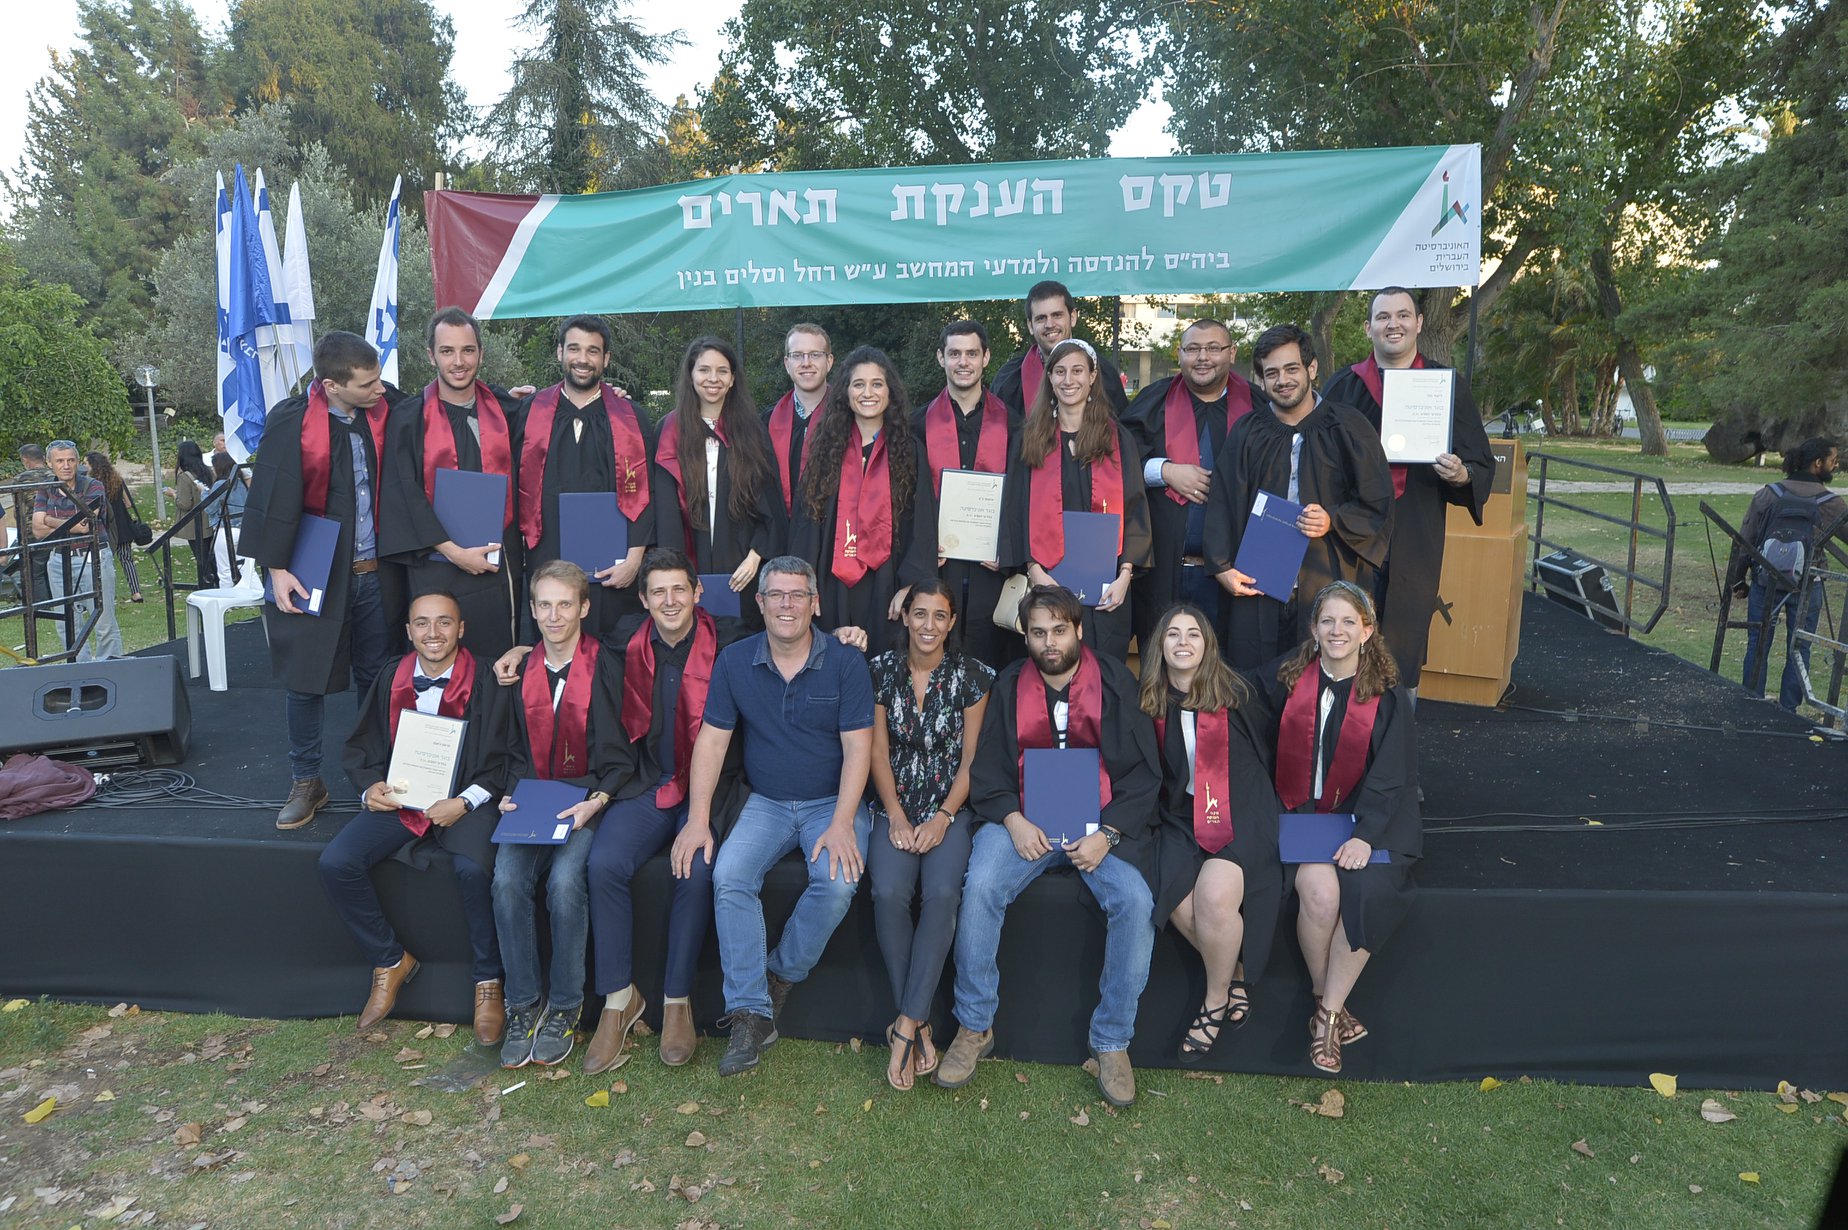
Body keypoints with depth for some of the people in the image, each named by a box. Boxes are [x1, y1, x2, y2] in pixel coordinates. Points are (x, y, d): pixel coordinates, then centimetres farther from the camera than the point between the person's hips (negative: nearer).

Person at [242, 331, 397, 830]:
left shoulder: (382, 412, 1)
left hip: (373, 571, 3)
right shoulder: (291, 421, -10)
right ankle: (305, 782, 21)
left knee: (377, 677, 10)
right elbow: (273, 496, -8)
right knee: (306, 681, 6)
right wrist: (276, 567, -10)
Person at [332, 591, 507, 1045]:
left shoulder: (485, 679, -5)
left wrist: (464, 803, -19)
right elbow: (361, 748, 17)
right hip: (397, 799, 5)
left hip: (463, 801, -5)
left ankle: (489, 982, -9)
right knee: (336, 863, -17)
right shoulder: (391, 679, 9)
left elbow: (501, 759, -6)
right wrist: (370, 787, -3)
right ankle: (389, 961, 6)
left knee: (474, 868, -32)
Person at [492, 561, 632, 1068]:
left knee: (565, 880, -28)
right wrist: (512, 794, 1)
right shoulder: (521, 670, 12)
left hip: (589, 798, -4)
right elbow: (517, 751, 19)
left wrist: (597, 800, -15)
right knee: (507, 879, -23)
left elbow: (622, 756, -2)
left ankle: (564, 1008, -9)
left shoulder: (607, 667, -2)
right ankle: (522, 1006, -7)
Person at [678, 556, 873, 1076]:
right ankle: (751, 1014, -15)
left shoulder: (846, 663, -7)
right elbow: (712, 740, 1)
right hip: (765, 803, 2)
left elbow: (857, 748, -10)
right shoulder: (734, 661, 1)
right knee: (729, 876, -24)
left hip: (833, 801, -2)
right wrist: (698, 818, -8)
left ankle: (780, 977, -3)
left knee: (838, 881, -29)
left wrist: (841, 824, -20)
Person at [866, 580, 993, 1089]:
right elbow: (878, 751, 4)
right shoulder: (883, 670, 4)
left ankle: (906, 1026, -18)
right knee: (889, 892, -26)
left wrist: (942, 819, -12)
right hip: (895, 806, 1)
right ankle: (920, 1025, -12)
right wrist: (897, 818, -8)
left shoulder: (971, 675, 0)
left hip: (951, 807, -1)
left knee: (942, 893, -28)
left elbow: (971, 759, 0)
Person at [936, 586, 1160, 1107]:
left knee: (1134, 901, -26)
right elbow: (987, 769, 7)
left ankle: (1112, 1042, -7)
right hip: (1023, 821, 1)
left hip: (1101, 824, -1)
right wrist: (1013, 820, -11)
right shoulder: (1009, 686, 10)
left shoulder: (1116, 683, 5)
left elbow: (1144, 773, 2)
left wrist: (1107, 834, -11)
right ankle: (974, 1027, -7)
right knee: (980, 888, -26)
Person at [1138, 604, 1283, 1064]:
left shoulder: (1236, 692, 0)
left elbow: (1266, 752, 8)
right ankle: (1235, 977, 6)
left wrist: (1256, 801, 4)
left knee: (1215, 896, -28)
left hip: (1241, 814, -3)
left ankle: (1216, 1002, -2)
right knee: (1179, 903, -24)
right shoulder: (1152, 702, 8)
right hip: (1183, 816, 3)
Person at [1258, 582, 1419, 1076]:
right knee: (1320, 891, -27)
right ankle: (1326, 1002, -2)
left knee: (1370, 893, -27)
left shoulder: (1388, 697, 0)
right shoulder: (1286, 678, 2)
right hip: (1299, 811, 0)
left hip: (1364, 817, 0)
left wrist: (1365, 835, -18)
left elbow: (1388, 776, -5)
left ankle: (1327, 1014, -9)